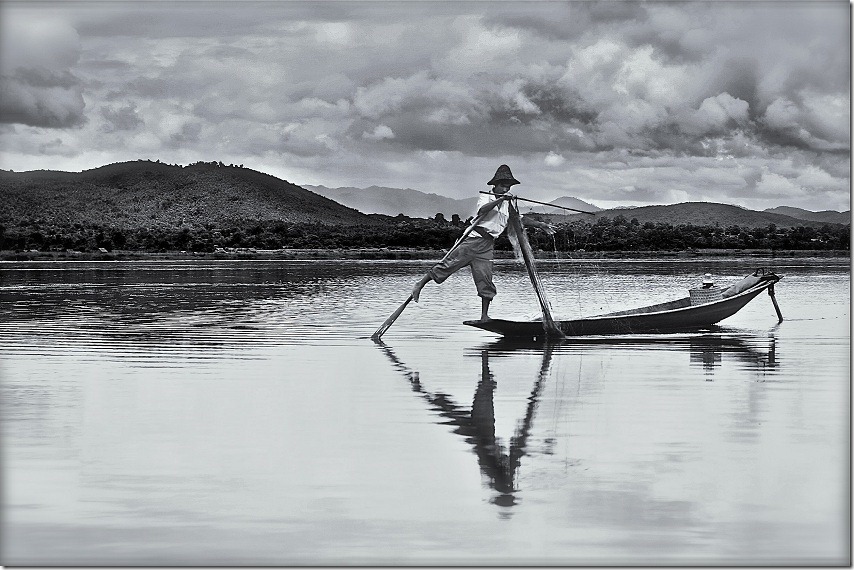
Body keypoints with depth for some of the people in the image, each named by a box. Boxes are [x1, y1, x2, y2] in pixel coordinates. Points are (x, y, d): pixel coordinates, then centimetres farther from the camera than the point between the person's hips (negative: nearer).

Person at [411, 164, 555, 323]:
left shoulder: (507, 205, 21)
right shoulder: (486, 198, 2)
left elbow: (521, 219, 24)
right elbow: (482, 210, -20)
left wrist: (540, 224, 14)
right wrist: (501, 199, -27)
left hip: (487, 246, 5)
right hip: (473, 239, -5)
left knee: (485, 280, -3)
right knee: (449, 264, -12)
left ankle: (484, 316, 0)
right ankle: (420, 284, 0)